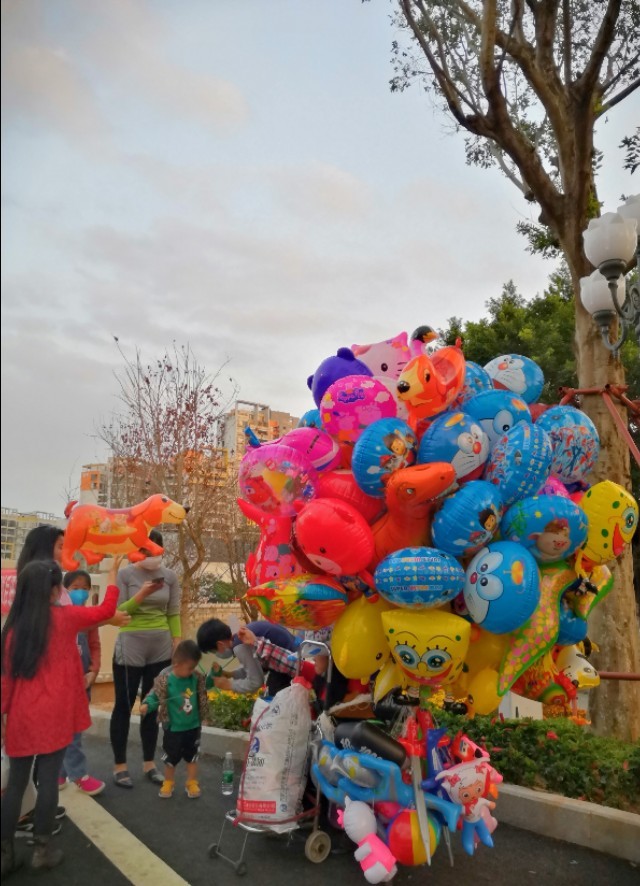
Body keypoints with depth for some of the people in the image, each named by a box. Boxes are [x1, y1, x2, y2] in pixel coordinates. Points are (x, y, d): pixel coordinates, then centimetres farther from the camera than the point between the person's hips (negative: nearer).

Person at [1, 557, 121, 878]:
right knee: (48, 779, 7)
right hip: (53, 715, -3)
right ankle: (42, 849, 17)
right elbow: (106, 610, 5)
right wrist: (113, 572, 14)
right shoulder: (65, 618, -8)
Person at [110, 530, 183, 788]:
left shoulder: (170, 576, 2)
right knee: (124, 706, 6)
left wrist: (177, 643, 2)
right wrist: (141, 595, -21)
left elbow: (174, 613, 6)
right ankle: (119, 765, 19)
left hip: (161, 649, 3)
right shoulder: (126, 575, -6)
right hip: (130, 648, -3)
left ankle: (149, 763, 23)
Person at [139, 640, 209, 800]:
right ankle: (168, 783, 36)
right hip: (173, 728, -2)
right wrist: (146, 705, -29)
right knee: (170, 758, 14)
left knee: (192, 756, 15)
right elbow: (155, 696, -11)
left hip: (193, 727, 3)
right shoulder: (165, 680, -19)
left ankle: (192, 783, 32)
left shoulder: (196, 679, -8)